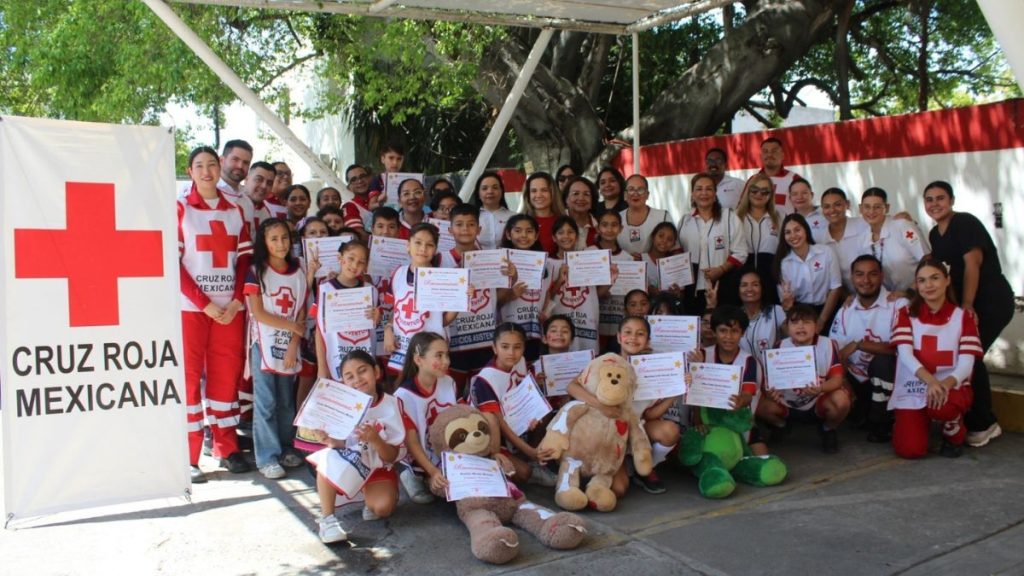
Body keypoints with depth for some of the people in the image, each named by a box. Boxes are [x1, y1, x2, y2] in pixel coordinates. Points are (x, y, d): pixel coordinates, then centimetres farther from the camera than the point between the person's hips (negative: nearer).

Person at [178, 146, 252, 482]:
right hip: (191, 307, -3)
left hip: (230, 307, 3)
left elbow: (245, 258, 10)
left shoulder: (235, 211, 12)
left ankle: (227, 448, 18)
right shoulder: (180, 209, 1)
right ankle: (189, 457, 4)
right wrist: (205, 304, -12)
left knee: (227, 375, 7)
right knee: (190, 377, -1)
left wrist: (236, 300, -5)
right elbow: (172, 263, -5)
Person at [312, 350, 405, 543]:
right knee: (327, 457, -32)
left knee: (383, 507, -28)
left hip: (377, 468, -1)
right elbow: (340, 444, -6)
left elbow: (392, 457, -13)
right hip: (346, 464, 1)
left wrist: (375, 440, -33)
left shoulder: (392, 405, -14)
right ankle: (327, 519, -22)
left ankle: (370, 497, 9)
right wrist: (332, 441, -30)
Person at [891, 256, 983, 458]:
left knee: (942, 406, -38)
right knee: (909, 450, -19)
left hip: (951, 386, -1)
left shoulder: (962, 316, 0)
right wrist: (930, 380, -33)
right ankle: (923, 421, 18)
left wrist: (946, 384, -33)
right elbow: (905, 354, -13)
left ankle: (954, 433, 0)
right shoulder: (907, 314, 2)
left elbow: (966, 363, -10)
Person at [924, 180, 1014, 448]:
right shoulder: (935, 234, 12)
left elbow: (972, 263, -19)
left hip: (991, 302, -8)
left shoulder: (966, 223, -13)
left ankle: (982, 424, 1)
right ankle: (984, 422, 20)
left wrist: (967, 303, -23)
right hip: (963, 302, 8)